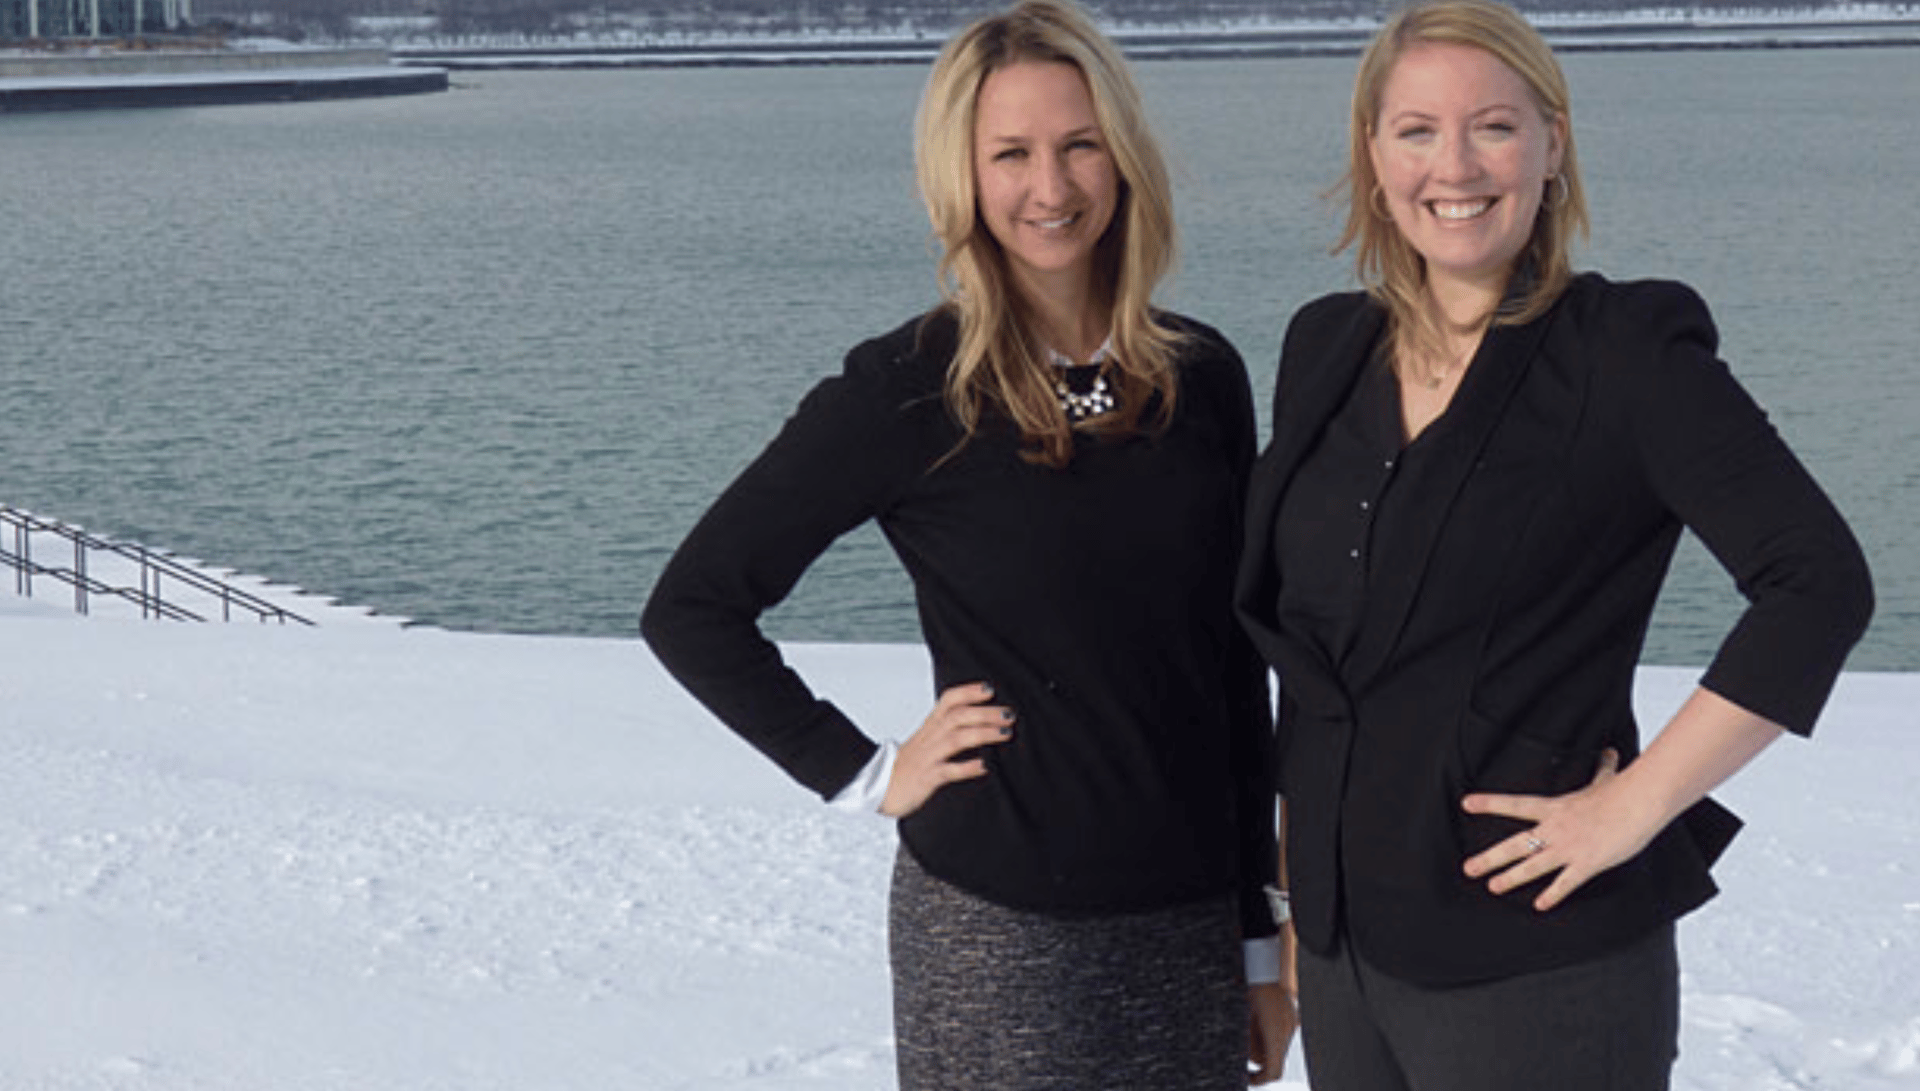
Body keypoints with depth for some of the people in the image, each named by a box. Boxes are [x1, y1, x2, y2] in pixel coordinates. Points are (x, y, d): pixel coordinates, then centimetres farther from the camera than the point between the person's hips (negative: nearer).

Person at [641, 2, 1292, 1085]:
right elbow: (692, 607, -5)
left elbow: (1236, 670, 9)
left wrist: (1261, 932, 10)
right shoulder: (909, 390, -9)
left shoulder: (1204, 378, 4)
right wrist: (866, 774, -7)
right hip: (1000, 925, -4)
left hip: (1191, 918, 4)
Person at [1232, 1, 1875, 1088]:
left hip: (1539, 963, -5)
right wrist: (1302, 880, 12)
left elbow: (1822, 583, -18)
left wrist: (1638, 805, -18)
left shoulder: (1625, 351, -10)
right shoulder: (1326, 349, 8)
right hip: (1342, 937, 5)